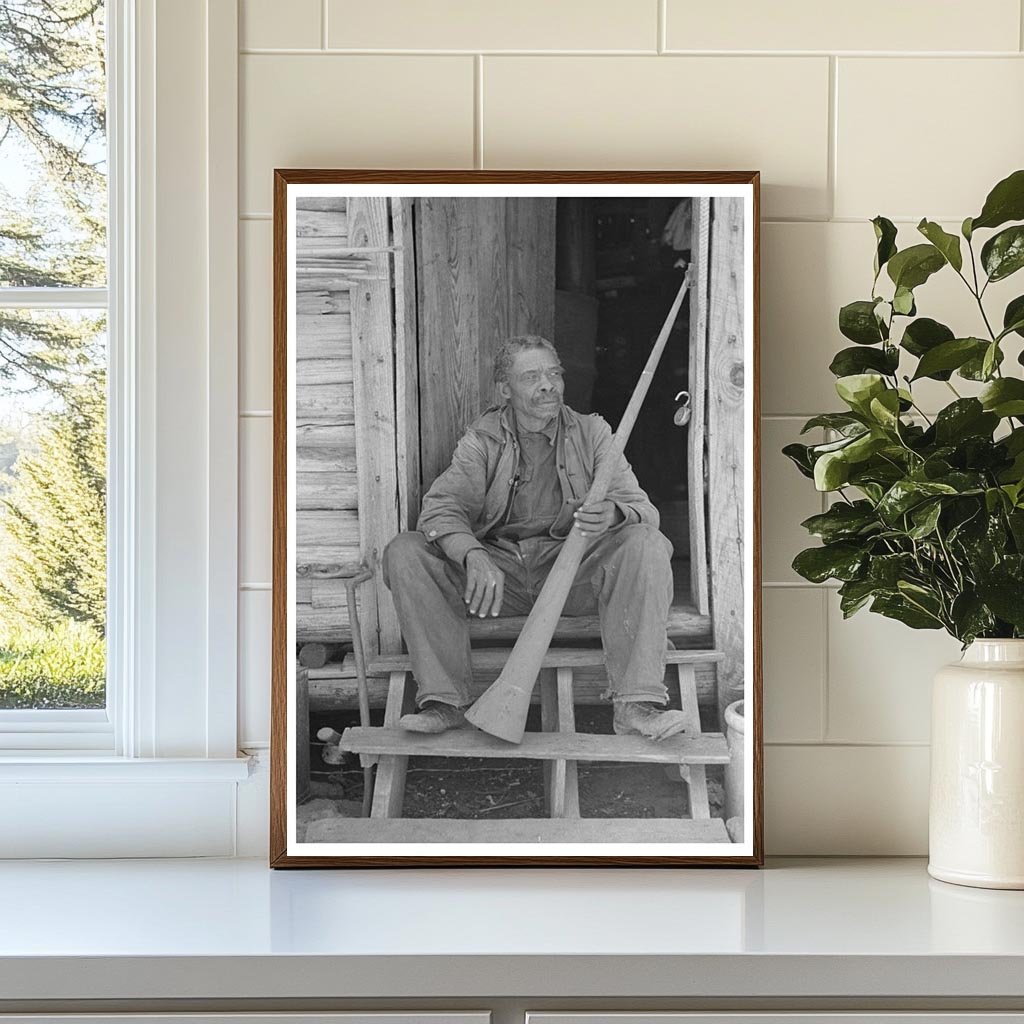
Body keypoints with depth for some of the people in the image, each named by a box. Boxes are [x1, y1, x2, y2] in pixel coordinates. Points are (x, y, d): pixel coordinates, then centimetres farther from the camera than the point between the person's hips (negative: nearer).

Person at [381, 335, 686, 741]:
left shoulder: (590, 432, 5)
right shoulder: (482, 440, 3)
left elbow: (642, 508, -5)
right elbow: (440, 508, -11)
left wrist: (612, 513, -32)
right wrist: (474, 556, -34)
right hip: (496, 570, 0)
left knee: (647, 543, -27)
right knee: (404, 553, -21)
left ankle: (635, 705, -31)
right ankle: (444, 702, -23)